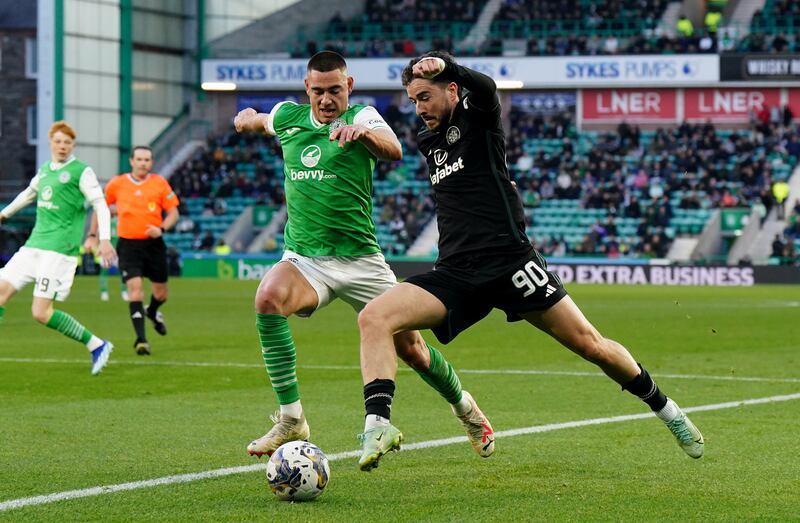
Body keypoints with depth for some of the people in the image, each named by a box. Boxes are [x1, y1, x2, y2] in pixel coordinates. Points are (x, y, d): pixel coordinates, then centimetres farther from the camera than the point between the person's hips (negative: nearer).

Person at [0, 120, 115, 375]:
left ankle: (97, 346, -1)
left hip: (60, 249, -7)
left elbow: (100, 204, -8)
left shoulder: (82, 171, -5)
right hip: (33, 245, 7)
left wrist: (105, 239, -20)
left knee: (41, 312, -14)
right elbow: (29, 193, 35)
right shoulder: (44, 169, 16)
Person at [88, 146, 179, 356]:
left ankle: (152, 312, 49)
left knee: (161, 292, 11)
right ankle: (141, 339, -14)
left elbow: (173, 213, 3)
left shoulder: (159, 183, -1)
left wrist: (161, 229, -16)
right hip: (128, 244, -2)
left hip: (154, 244, 2)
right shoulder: (117, 184, -1)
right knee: (135, 288, -17)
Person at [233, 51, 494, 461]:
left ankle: (465, 408, 36)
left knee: (409, 347, 3)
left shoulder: (362, 117, -7)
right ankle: (291, 419, -25)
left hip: (359, 258, -2)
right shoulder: (288, 117, 5)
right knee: (268, 298, -31)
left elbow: (394, 150, -32)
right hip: (304, 259, 2)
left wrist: (361, 131, -49)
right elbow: (253, 120, 33)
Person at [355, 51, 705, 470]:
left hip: (510, 262, -5)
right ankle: (378, 426, -31)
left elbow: (486, 89, -24)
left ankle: (665, 409, 22)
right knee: (373, 317, -19)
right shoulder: (429, 143, 19)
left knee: (588, 343, -1)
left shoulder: (478, 119, 1)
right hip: (455, 275, 5)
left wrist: (442, 63, -34)